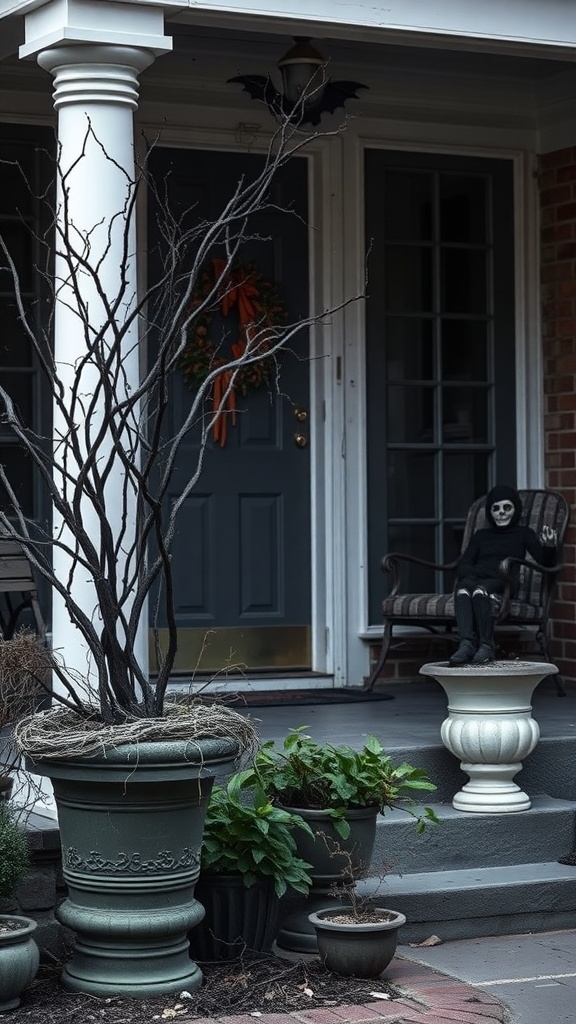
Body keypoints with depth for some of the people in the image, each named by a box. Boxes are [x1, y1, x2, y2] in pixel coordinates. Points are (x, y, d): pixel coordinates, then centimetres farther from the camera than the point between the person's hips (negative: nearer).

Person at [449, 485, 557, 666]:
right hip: (475, 579, 2)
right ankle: (466, 643, -51)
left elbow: (544, 562, 8)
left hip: (502, 584, -2)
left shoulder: (523, 534, 24)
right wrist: (469, 575, -7)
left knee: (480, 589, -39)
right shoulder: (480, 536, 32)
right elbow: (463, 564, 18)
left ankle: (486, 646, -41)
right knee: (462, 587, -37)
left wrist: (549, 547, -16)